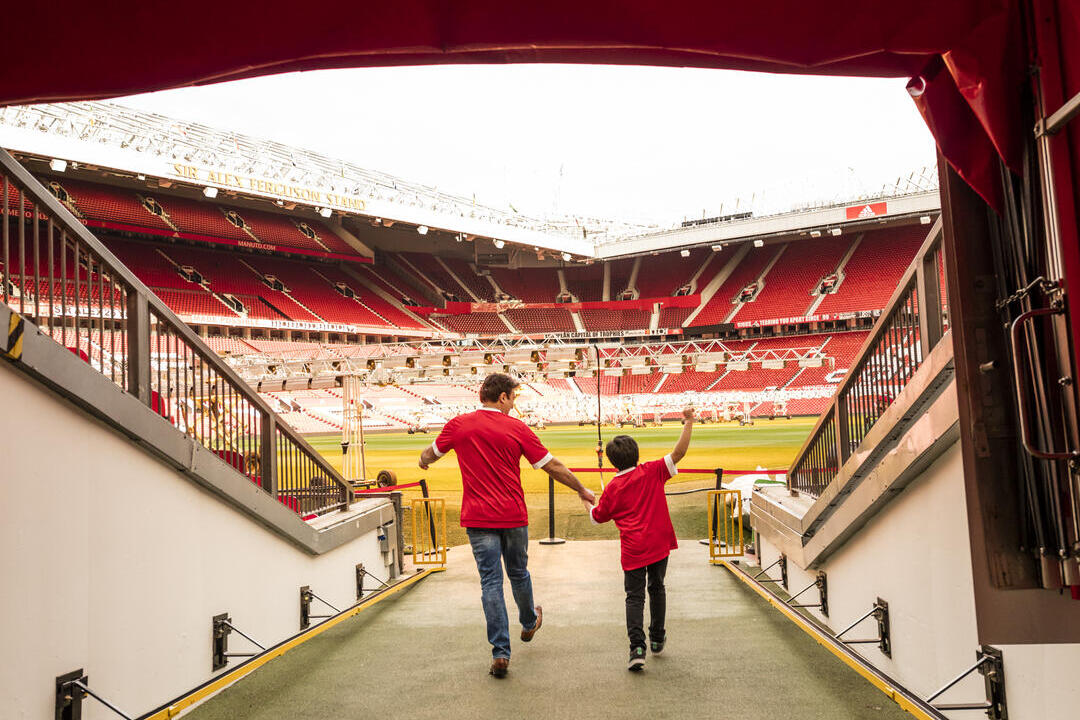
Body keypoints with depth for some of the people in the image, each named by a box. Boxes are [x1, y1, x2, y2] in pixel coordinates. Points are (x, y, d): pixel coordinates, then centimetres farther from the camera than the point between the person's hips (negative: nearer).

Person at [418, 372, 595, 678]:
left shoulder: (458, 425, -2)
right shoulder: (517, 428, -6)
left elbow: (430, 454, 15)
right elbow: (553, 467, -2)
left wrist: (424, 460, 40)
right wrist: (582, 490, 11)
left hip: (478, 518, 0)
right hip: (513, 515, 0)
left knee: (490, 581, 3)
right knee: (518, 573, 20)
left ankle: (500, 652, 1)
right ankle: (529, 623, 45)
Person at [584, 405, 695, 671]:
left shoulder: (612, 489, -1)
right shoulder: (652, 472, -2)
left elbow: (596, 517, 11)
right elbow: (678, 453, -10)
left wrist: (586, 501, 31)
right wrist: (688, 423, -9)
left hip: (633, 550, -2)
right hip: (659, 544, 2)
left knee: (635, 596, 3)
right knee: (656, 589, 20)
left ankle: (637, 647, -11)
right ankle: (657, 639, 31)